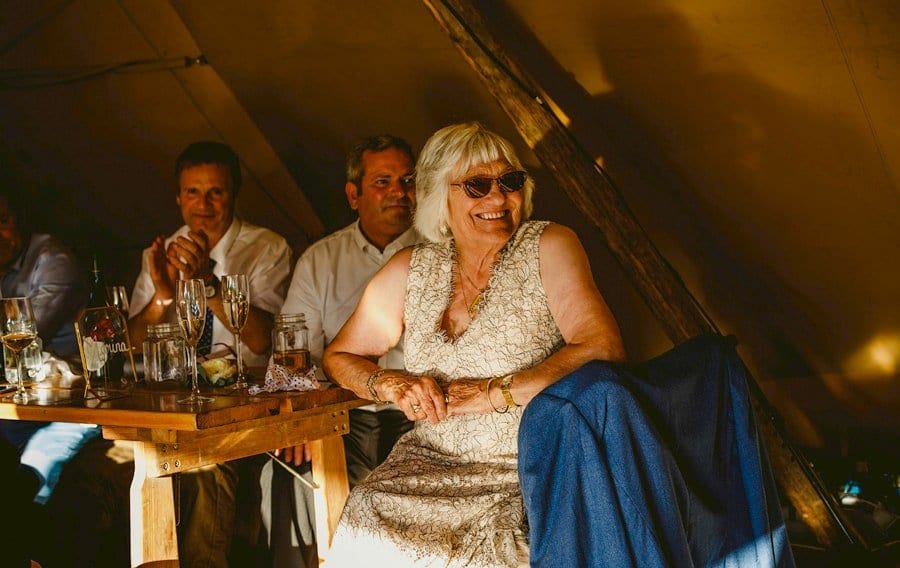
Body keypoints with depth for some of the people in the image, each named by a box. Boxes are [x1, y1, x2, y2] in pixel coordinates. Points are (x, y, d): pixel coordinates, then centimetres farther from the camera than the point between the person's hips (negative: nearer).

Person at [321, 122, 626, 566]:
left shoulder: (547, 248, -1)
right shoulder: (410, 271, 10)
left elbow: (604, 349, -14)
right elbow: (339, 356, 19)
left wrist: (494, 392, -16)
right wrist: (392, 384, -3)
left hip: (532, 469, -3)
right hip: (432, 463, 4)